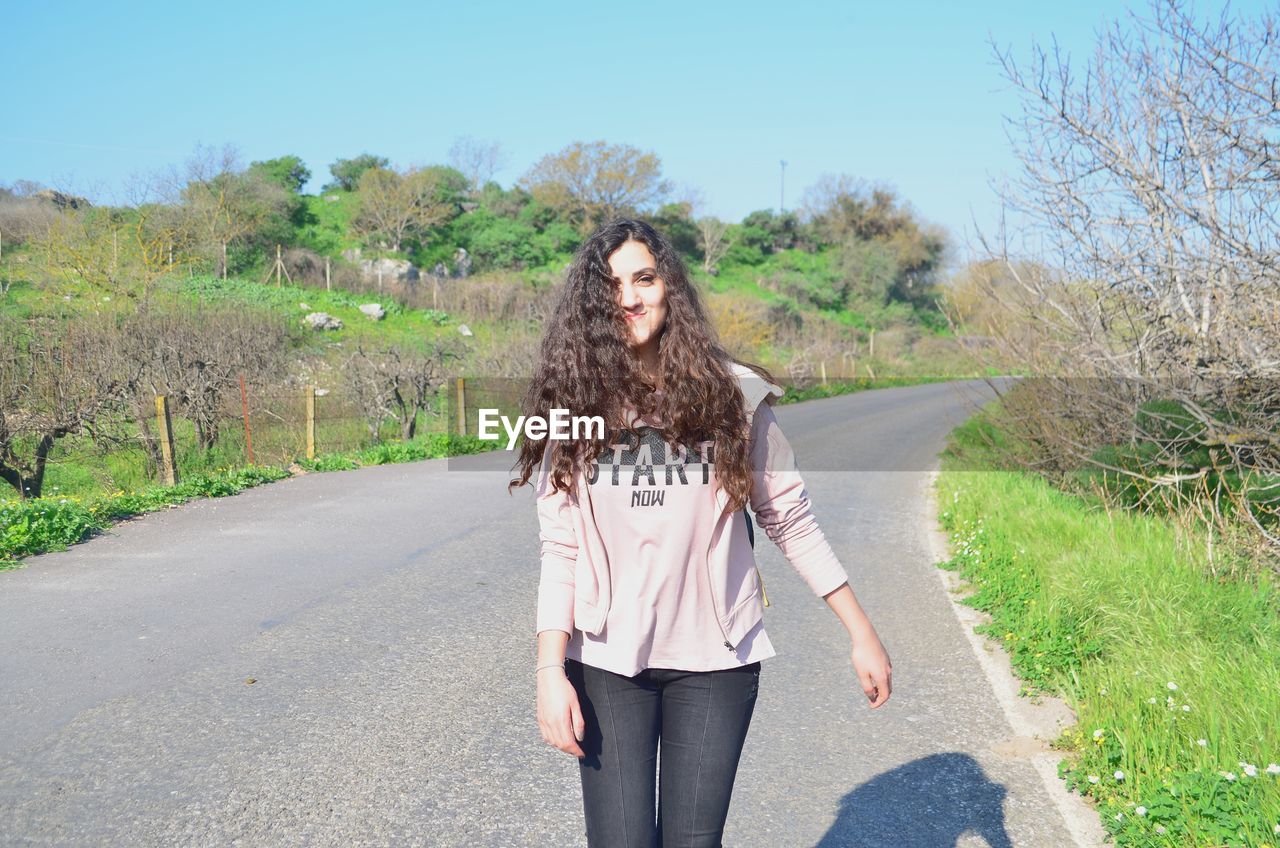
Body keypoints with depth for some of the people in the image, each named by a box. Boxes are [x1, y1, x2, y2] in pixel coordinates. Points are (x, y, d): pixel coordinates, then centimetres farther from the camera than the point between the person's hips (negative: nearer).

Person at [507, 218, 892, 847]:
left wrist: (861, 634, 4)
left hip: (714, 659, 0)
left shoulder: (731, 393, -2)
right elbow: (559, 549, -2)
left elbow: (790, 522, 4)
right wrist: (550, 669, -10)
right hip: (606, 660, 0)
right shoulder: (574, 401, -1)